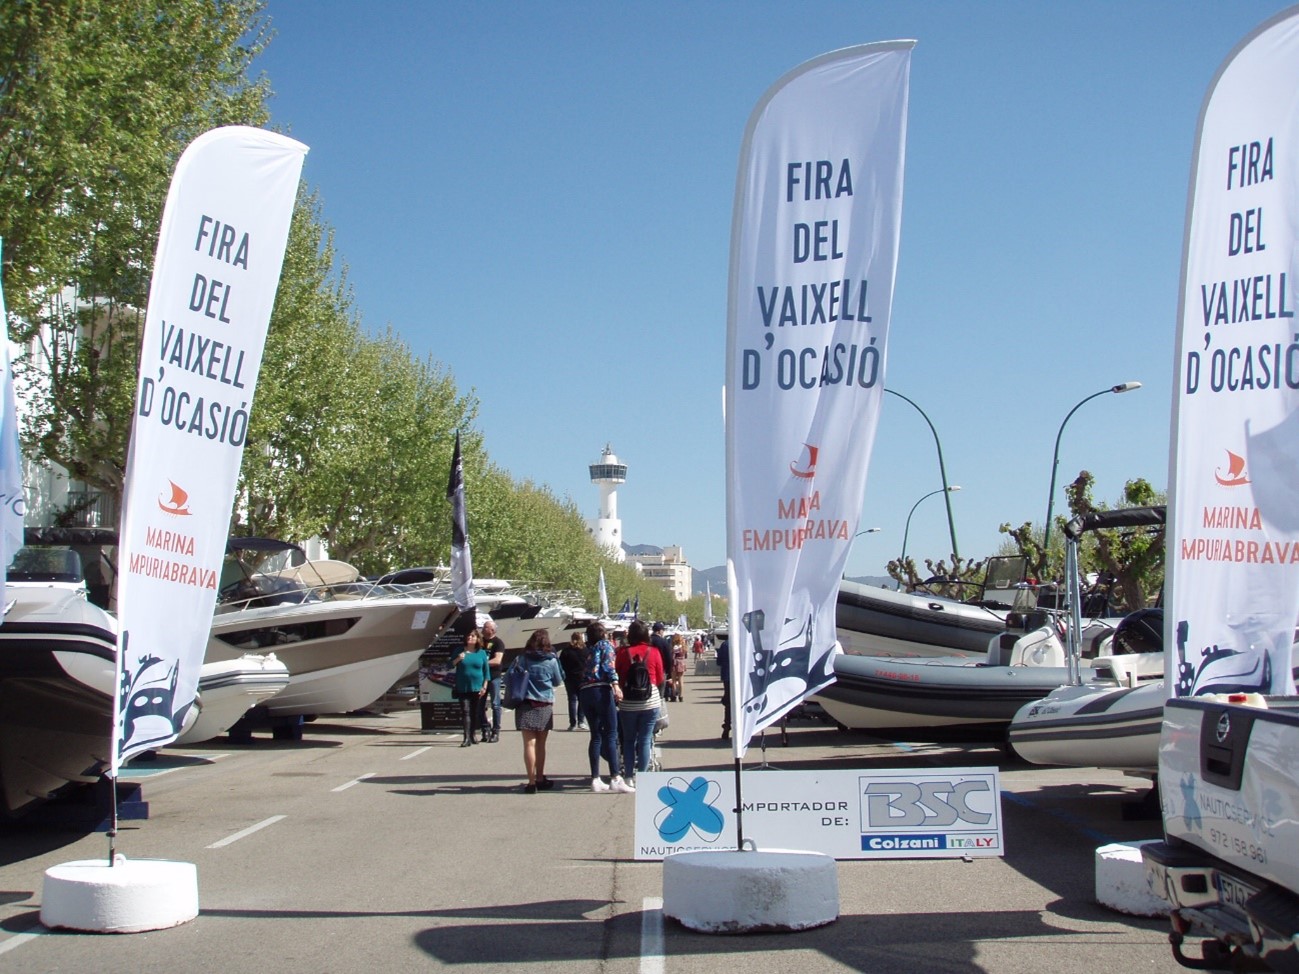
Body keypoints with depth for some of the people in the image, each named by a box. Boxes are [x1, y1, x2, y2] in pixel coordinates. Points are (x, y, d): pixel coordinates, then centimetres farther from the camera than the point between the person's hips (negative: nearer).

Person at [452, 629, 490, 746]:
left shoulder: (482, 653, 4)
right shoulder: (460, 651, 5)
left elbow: (486, 670, 5)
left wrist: (484, 687, -2)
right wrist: (458, 659, -13)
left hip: (477, 688, 1)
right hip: (463, 688, -1)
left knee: (476, 713, 6)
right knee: (466, 712, -9)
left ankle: (472, 735, 19)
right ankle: (467, 738, -14)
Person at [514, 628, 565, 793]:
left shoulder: (523, 659, -2)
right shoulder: (551, 660, -2)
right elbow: (558, 682, 9)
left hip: (526, 705, -1)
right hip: (545, 706, 1)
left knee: (530, 744, -3)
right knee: (540, 744, 13)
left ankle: (532, 782, -8)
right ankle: (540, 779, 21)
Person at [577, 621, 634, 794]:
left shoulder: (588, 650, 26)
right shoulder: (605, 645, 8)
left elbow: (583, 671, 20)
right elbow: (608, 665, -9)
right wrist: (615, 684, -20)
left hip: (584, 692, 6)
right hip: (601, 690, -6)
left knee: (596, 736, 10)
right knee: (611, 735, -8)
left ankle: (595, 779, 6)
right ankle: (615, 779, -17)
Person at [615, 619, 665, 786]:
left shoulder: (623, 652, -4)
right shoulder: (653, 652, -3)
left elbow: (617, 677, 3)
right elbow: (660, 679, 3)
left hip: (628, 703, 0)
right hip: (650, 702, 0)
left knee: (628, 739, 11)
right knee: (645, 739, 5)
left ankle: (629, 777, 12)